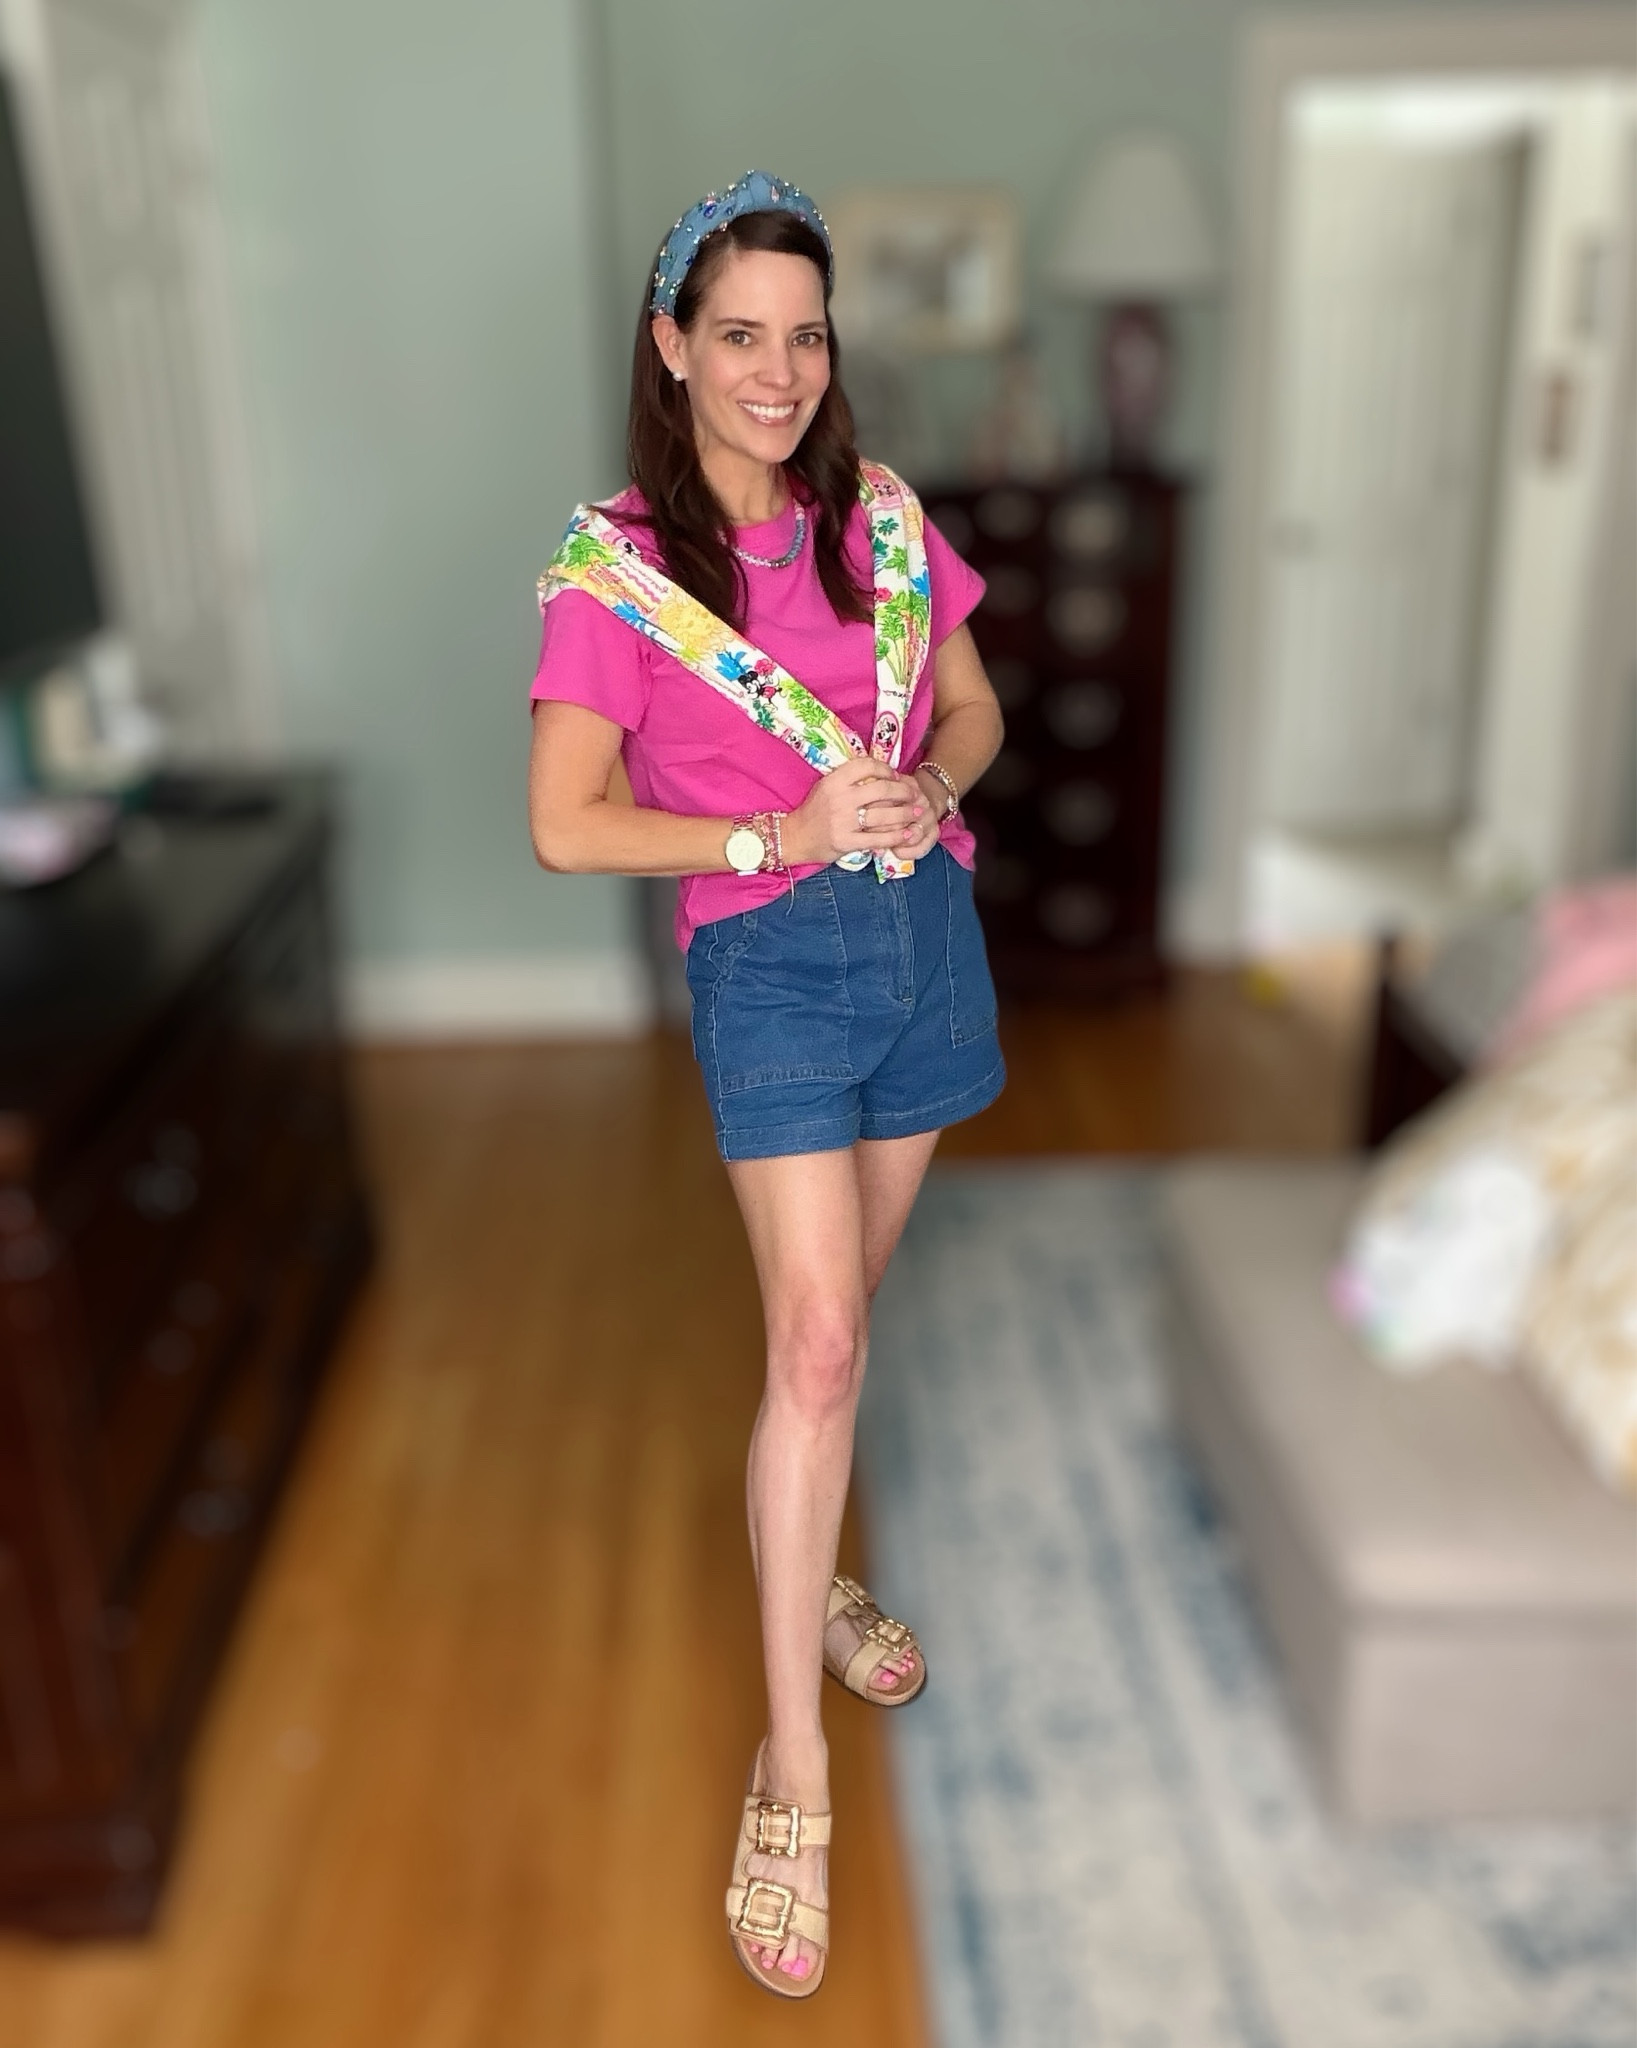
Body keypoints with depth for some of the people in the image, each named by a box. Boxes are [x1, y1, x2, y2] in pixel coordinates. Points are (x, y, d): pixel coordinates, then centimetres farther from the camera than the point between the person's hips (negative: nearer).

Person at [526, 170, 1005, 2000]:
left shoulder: (885, 518, 5)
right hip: (771, 958, -5)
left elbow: (973, 703, 13)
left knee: (840, 1302, 16)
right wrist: (780, 836, -19)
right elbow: (566, 825, -12)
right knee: (817, 1339, -10)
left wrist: (930, 786, -9)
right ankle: (793, 1774, 2)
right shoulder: (615, 568, -9)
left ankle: (808, 1572, 40)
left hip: (925, 925, 5)